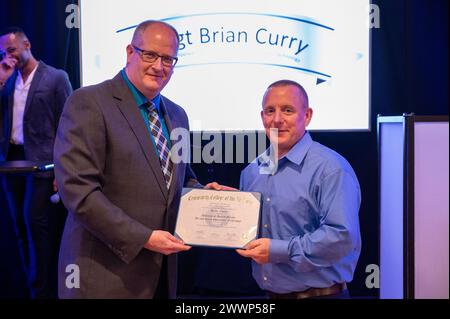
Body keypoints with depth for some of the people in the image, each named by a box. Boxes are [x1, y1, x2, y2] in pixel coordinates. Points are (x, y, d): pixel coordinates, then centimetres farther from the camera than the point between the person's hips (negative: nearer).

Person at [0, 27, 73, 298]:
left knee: (36, 224, -9)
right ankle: (36, 283, 21)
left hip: (41, 161, -6)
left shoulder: (56, 77, -4)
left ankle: (42, 290, 1)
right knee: (22, 227, 10)